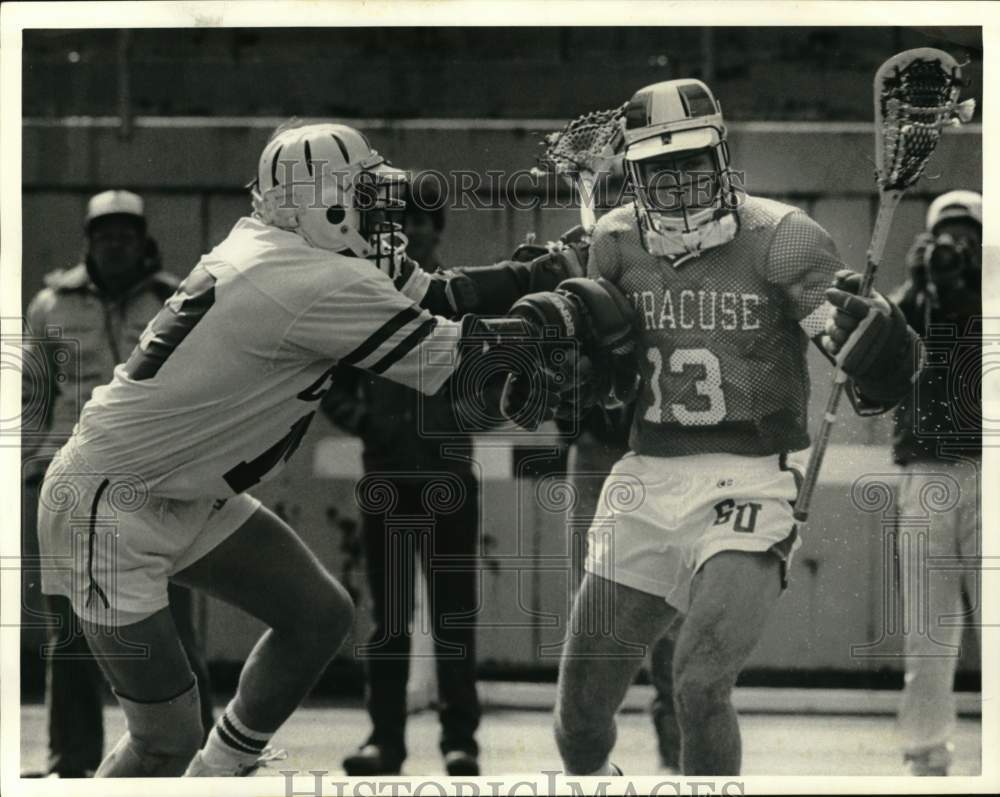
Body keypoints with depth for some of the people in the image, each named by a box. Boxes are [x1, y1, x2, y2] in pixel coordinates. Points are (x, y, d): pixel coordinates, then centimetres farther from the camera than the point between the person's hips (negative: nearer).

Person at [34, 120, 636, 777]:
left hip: (184, 497, 10)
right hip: (109, 507, -10)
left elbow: (428, 294, 8)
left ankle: (219, 772, 30)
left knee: (320, 615, 15)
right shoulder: (319, 287, -26)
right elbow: (455, 357, -19)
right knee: (168, 740, -11)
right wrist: (560, 317, -5)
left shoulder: (266, 243, 1)